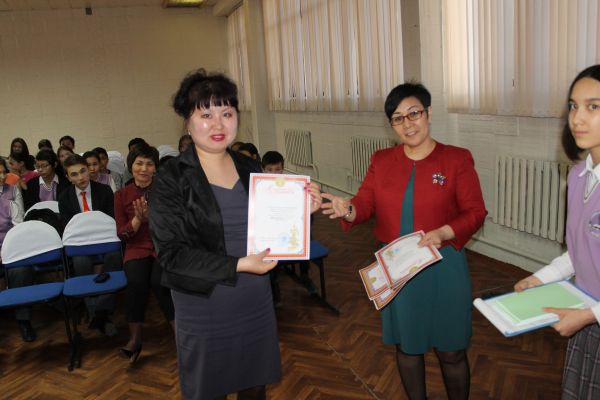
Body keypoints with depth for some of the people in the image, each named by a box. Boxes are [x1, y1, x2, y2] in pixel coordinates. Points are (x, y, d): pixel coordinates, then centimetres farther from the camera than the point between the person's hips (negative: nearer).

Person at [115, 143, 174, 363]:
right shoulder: (122, 195, 6)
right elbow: (122, 234, 2)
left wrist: (151, 217, -21)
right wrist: (137, 219, -17)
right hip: (137, 249, 1)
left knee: (159, 281, -32)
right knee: (137, 281, -32)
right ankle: (135, 338, -13)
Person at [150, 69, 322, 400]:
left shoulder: (251, 169, 1)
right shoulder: (170, 180, -12)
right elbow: (173, 254, -17)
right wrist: (238, 265, -24)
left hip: (256, 303, 4)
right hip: (203, 312, -4)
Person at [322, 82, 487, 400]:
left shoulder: (457, 159, -6)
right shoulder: (381, 161, 4)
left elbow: (475, 212, -7)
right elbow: (365, 203, 0)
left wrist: (443, 233, -24)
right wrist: (347, 209, -22)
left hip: (444, 267, -3)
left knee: (451, 350, 10)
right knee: (406, 346, 18)